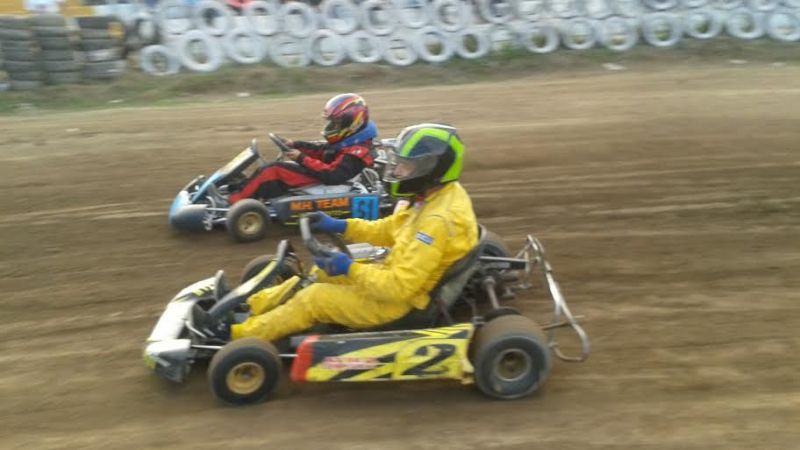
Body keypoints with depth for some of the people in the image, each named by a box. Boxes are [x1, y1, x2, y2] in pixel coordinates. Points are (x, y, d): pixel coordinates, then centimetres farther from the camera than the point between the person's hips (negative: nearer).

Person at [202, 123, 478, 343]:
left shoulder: (439, 220, -31)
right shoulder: (438, 196, 0)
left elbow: (400, 287, -32)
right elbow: (391, 229, 12)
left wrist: (350, 270, -26)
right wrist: (341, 226, 5)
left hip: (401, 300, -10)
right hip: (399, 276, 10)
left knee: (314, 298, -8)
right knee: (320, 273, 13)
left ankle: (241, 334, 7)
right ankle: (252, 306, 20)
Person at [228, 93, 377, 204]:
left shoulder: (356, 151, -21)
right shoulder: (350, 141, 9)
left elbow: (331, 176, -30)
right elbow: (321, 150, 18)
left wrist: (302, 159, -27)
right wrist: (295, 145, 6)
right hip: (320, 174, 10)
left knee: (274, 170, -15)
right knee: (273, 167, 6)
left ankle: (234, 200, -7)